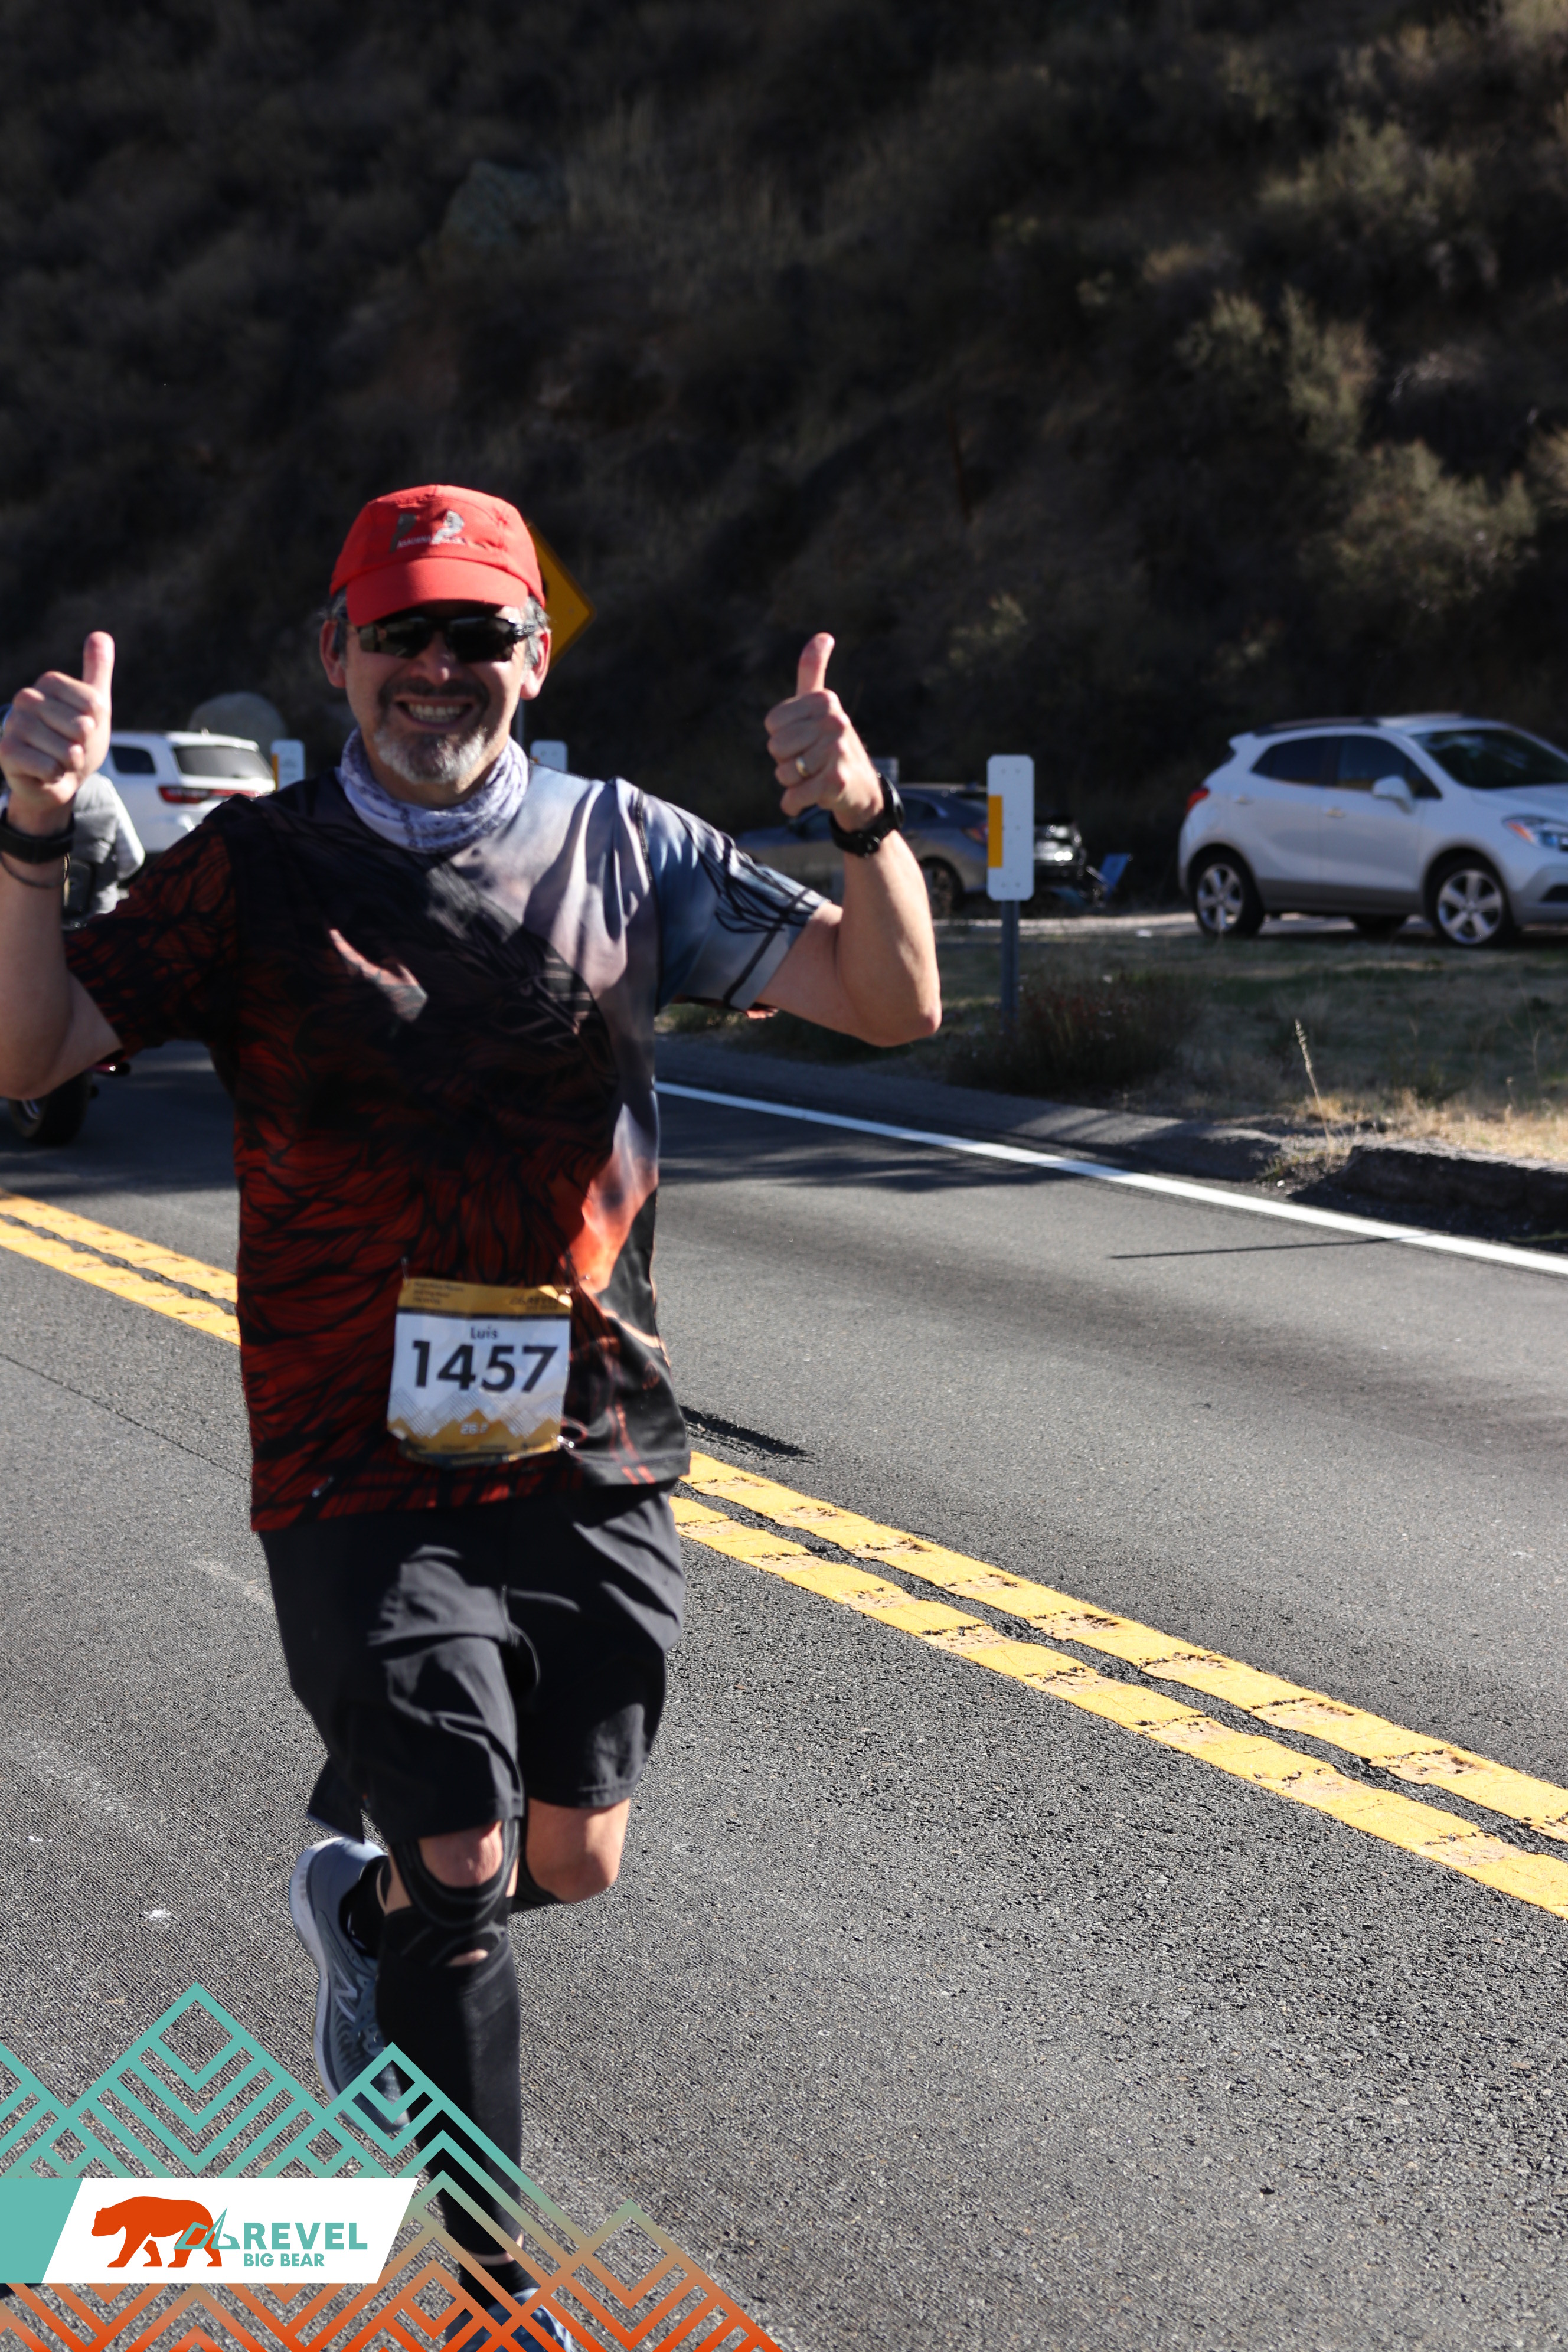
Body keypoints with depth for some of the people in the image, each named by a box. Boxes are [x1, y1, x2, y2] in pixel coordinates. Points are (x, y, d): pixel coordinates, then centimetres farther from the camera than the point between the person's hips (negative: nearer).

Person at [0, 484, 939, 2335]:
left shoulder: (625, 847, 4)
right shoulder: (254, 868, -1)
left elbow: (893, 1003, -1)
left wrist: (863, 822, -19)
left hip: (592, 1452, 3)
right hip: (359, 1466, -3)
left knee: (572, 1861, 10)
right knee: (464, 1866, -4)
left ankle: (360, 1904, 45)